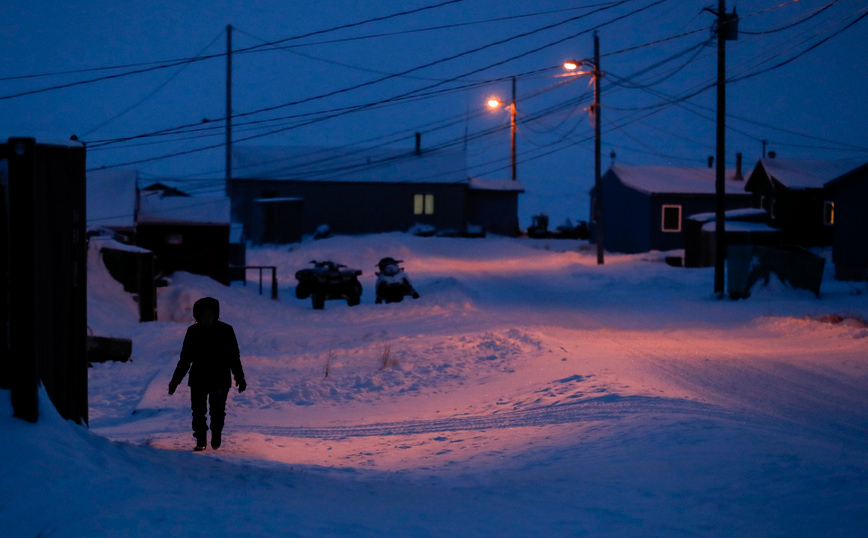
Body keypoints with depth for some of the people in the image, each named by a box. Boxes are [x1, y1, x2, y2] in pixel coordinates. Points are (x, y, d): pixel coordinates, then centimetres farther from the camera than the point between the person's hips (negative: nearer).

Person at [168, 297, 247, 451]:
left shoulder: (226, 331, -4)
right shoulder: (193, 332, -1)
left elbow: (234, 357, 3)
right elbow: (185, 359, 5)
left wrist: (240, 378, 2)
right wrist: (175, 380, 4)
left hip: (220, 380, -1)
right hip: (198, 380, 1)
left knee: (217, 412, 5)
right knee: (198, 411, -3)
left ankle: (216, 438, 27)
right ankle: (200, 440, 8)